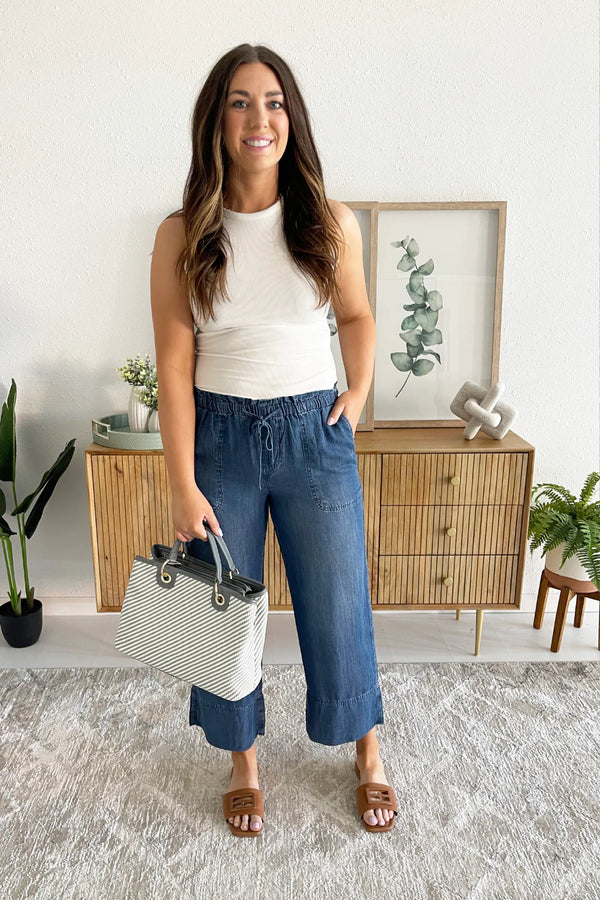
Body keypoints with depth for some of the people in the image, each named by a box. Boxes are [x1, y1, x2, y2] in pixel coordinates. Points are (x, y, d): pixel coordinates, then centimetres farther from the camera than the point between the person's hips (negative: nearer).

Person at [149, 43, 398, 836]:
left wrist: (359, 394, 1)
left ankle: (367, 749, 39)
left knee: (339, 607, 10)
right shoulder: (182, 235, -4)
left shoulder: (332, 224, -1)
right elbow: (174, 365, -6)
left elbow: (356, 315, 15)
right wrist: (184, 486, -9)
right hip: (220, 436, 0)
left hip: (315, 434, 1)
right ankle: (243, 759, 39)